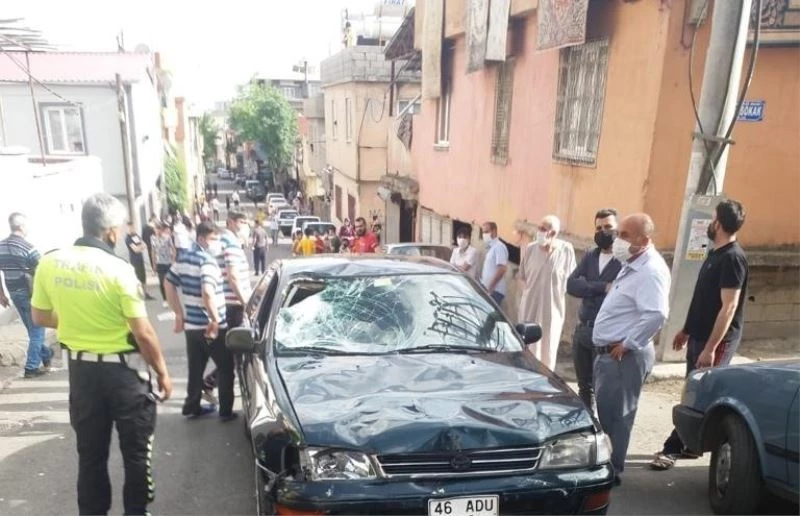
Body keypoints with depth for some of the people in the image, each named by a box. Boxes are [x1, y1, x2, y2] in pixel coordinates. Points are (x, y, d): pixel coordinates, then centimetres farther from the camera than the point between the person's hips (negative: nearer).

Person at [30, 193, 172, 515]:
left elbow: (40, 317, 8)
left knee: (90, 452, 18)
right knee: (136, 451, 12)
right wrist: (163, 373, -6)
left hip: (81, 368, 5)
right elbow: (143, 334, -18)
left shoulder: (49, 264, -5)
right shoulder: (118, 269, -20)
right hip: (123, 370, -5)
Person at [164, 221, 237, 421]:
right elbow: (207, 293, -32)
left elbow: (169, 284, 15)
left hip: (191, 324, 8)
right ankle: (226, 411, 11)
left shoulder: (183, 258, 9)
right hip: (212, 326, -8)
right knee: (225, 368, 6)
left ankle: (192, 407, 28)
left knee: (195, 368, 18)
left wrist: (179, 314, 16)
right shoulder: (207, 261, -18)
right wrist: (215, 319, -22)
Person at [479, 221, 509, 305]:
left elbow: (502, 269, -19)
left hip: (494, 291, -9)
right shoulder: (490, 248, 18)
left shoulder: (499, 246, -10)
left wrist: (490, 287, -19)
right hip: (487, 289, 9)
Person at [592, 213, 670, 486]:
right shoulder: (632, 265, 12)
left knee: (614, 414, 0)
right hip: (609, 352, 10)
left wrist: (627, 344, -22)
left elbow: (656, 315, -31)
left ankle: (611, 471, 13)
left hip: (624, 355, -10)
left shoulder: (650, 270, -19)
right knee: (607, 412, 18)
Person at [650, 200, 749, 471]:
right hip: (700, 336, 9)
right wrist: (686, 330, 21)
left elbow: (729, 307, -23)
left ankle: (673, 449, 4)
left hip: (717, 341, -9)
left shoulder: (733, 258, -18)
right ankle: (687, 446, 25)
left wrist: (711, 348, -25)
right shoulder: (715, 253, 12)